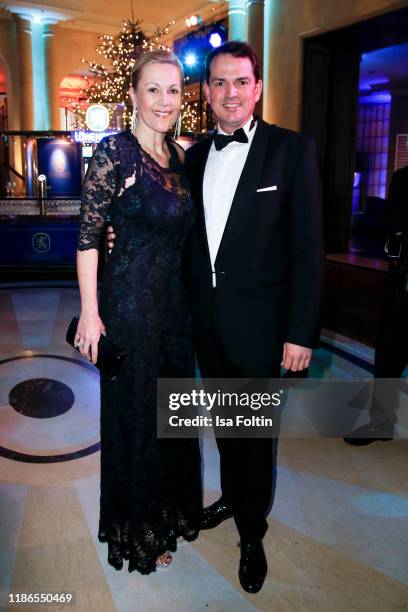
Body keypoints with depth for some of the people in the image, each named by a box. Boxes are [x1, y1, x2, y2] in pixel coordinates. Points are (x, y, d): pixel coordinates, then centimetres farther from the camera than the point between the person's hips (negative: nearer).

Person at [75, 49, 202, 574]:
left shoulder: (179, 155, 8)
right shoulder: (115, 151, -13)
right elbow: (88, 235, -14)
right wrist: (90, 312, -17)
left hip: (175, 299, 7)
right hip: (130, 301, -7)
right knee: (135, 412, 8)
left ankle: (170, 509, 43)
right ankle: (138, 530, 32)